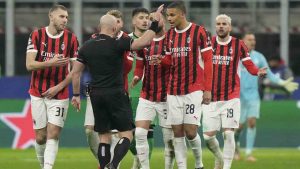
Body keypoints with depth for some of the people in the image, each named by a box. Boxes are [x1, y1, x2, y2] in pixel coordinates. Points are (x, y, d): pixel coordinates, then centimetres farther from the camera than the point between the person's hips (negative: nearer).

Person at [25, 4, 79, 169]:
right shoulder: (36, 35, -1)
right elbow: (29, 64, -9)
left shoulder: (71, 39, -1)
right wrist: (50, 63, -25)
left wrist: (59, 87, -10)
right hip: (38, 94, 1)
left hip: (59, 95, -1)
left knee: (53, 135, -11)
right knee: (40, 137, 3)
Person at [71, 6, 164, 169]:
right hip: (116, 94, -5)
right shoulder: (117, 44, -10)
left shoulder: (87, 46, 5)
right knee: (126, 134, -1)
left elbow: (75, 72, 8)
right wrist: (155, 23, -5)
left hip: (96, 94, 5)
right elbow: (144, 42, -15)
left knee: (104, 137, 11)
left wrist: (76, 95, 17)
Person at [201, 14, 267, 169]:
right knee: (208, 136, 2)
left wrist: (258, 72, -16)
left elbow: (249, 65, 4)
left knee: (228, 133, -11)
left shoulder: (238, 45, 1)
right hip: (211, 98, 2)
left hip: (231, 97, -2)